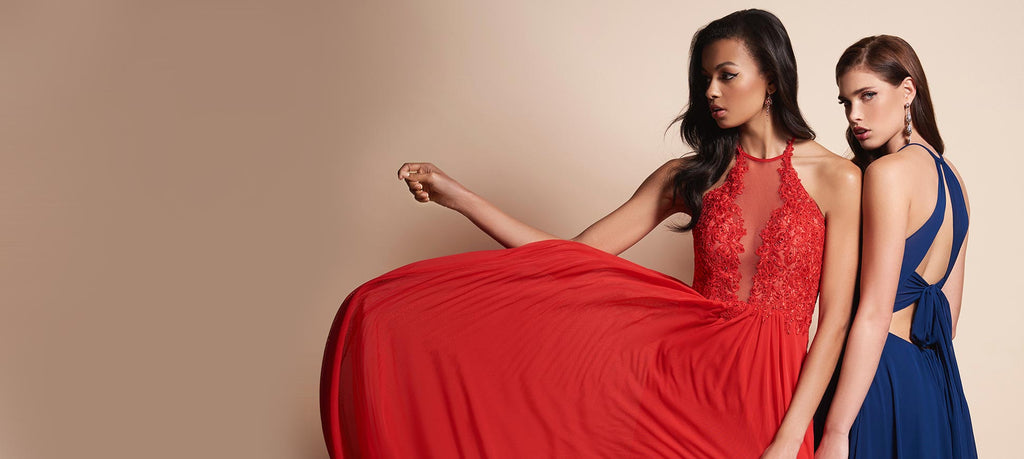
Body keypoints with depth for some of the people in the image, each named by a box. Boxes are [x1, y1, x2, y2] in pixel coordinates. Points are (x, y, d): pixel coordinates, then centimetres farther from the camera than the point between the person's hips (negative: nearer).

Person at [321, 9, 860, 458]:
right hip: (688, 378, 3)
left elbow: (835, 320, -4)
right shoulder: (688, 176, 6)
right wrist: (456, 195, -4)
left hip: (777, 396, -3)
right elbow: (573, 258, 1)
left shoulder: (835, 179, -1)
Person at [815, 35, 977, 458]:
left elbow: (874, 315, -19)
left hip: (883, 376, -9)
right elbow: (948, 309, 15)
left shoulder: (889, 172, -14)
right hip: (937, 380, 9)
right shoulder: (950, 175, 11)